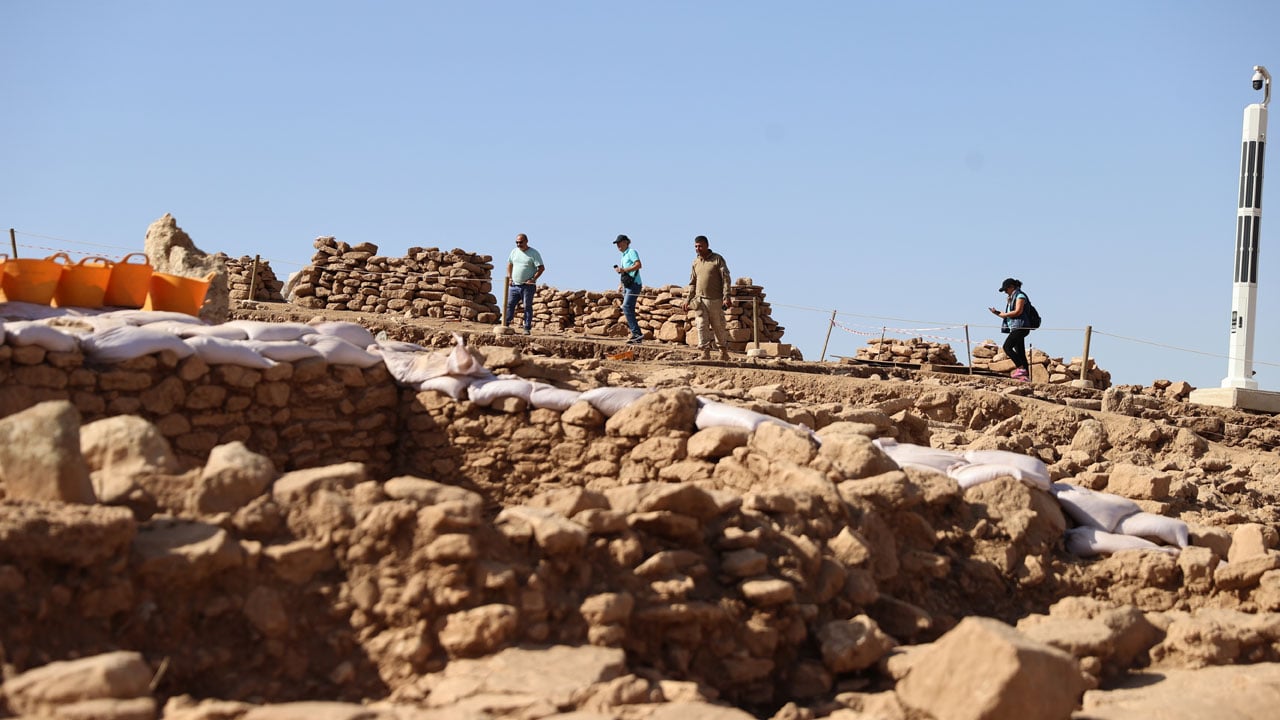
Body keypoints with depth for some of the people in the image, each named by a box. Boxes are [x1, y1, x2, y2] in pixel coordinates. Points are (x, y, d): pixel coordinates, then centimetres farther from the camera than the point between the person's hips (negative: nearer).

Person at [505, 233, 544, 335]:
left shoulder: (533, 253, -5)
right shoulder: (514, 251, 11)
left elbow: (541, 268, -8)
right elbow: (510, 264, 22)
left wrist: (533, 279, -15)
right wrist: (509, 277, 8)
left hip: (527, 286, -5)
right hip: (514, 285, 5)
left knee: (527, 307, 0)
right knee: (509, 305, 0)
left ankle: (527, 329, 2)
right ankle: (505, 325, 5)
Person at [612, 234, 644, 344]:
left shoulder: (632, 252, -3)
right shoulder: (623, 257, 24)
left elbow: (638, 265, -17)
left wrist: (623, 270, -19)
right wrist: (620, 284, 15)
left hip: (634, 284, -10)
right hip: (627, 286, 10)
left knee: (627, 307, -20)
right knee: (628, 310, 4)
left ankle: (637, 333, -23)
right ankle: (636, 336, 5)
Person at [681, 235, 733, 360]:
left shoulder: (717, 259, -2)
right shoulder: (696, 262, 12)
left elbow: (725, 279, -6)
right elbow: (692, 283, 19)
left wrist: (726, 297, -15)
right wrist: (688, 299, 12)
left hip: (715, 300, -4)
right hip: (700, 300, 4)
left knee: (718, 327, 5)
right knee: (701, 326, -7)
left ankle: (724, 351, 20)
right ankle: (705, 352, -6)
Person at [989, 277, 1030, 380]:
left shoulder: (1020, 296, -5)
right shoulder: (1011, 298, 22)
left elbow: (1018, 312, -18)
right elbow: (1009, 315, 18)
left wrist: (1002, 314, -13)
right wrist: (997, 313, 4)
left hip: (1020, 327, -10)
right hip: (1015, 328, 10)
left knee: (1007, 346, -18)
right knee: (1020, 352, 5)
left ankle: (1020, 368, -19)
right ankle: (1025, 375, 2)